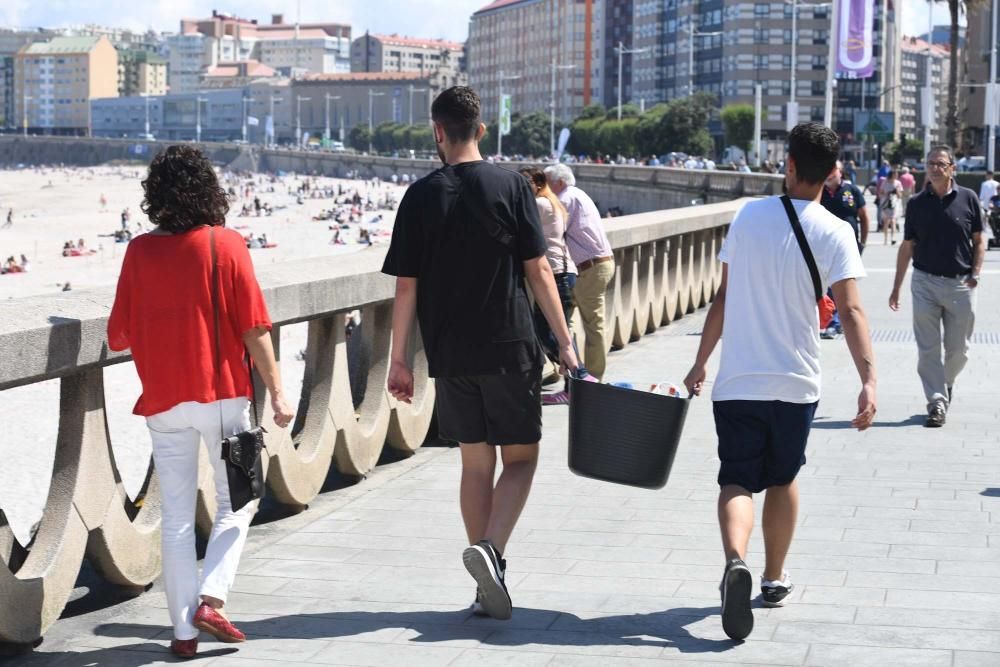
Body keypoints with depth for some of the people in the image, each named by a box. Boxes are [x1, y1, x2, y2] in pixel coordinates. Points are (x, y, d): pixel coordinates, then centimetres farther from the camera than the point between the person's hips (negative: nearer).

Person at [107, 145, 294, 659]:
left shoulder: (139, 252, 0)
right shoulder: (225, 245, -6)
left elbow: (118, 335, 5)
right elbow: (254, 328, -9)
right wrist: (276, 391, -3)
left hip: (163, 401, 2)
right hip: (222, 393, -2)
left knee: (176, 517, 7)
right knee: (236, 502, 13)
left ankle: (183, 631, 7)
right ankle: (210, 598, -3)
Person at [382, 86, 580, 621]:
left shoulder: (421, 196, 0)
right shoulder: (510, 185, -4)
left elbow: (406, 286, 0)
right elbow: (538, 270, -6)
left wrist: (399, 360, 7)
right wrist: (564, 341, 0)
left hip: (449, 354, 2)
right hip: (509, 350, -2)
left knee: (476, 463, 12)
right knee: (520, 458, 8)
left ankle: (488, 588, 14)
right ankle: (490, 548, -16)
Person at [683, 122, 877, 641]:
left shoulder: (748, 216, 3)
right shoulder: (834, 233, -6)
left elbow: (723, 297, 7)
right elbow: (850, 311, -17)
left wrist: (700, 363, 16)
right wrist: (869, 380, -20)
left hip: (736, 380, 0)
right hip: (796, 383, 0)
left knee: (737, 480, -1)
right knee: (783, 479, 19)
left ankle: (735, 561, -29)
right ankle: (774, 579, 31)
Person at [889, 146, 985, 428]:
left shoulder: (968, 198, -1)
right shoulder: (917, 203, 2)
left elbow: (979, 240, 6)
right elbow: (907, 247, 7)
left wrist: (975, 273, -8)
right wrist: (896, 288, 7)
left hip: (960, 284, 0)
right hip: (925, 282, 0)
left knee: (958, 348, 8)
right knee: (928, 349, -2)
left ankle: (946, 383, 35)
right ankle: (937, 402, 3)